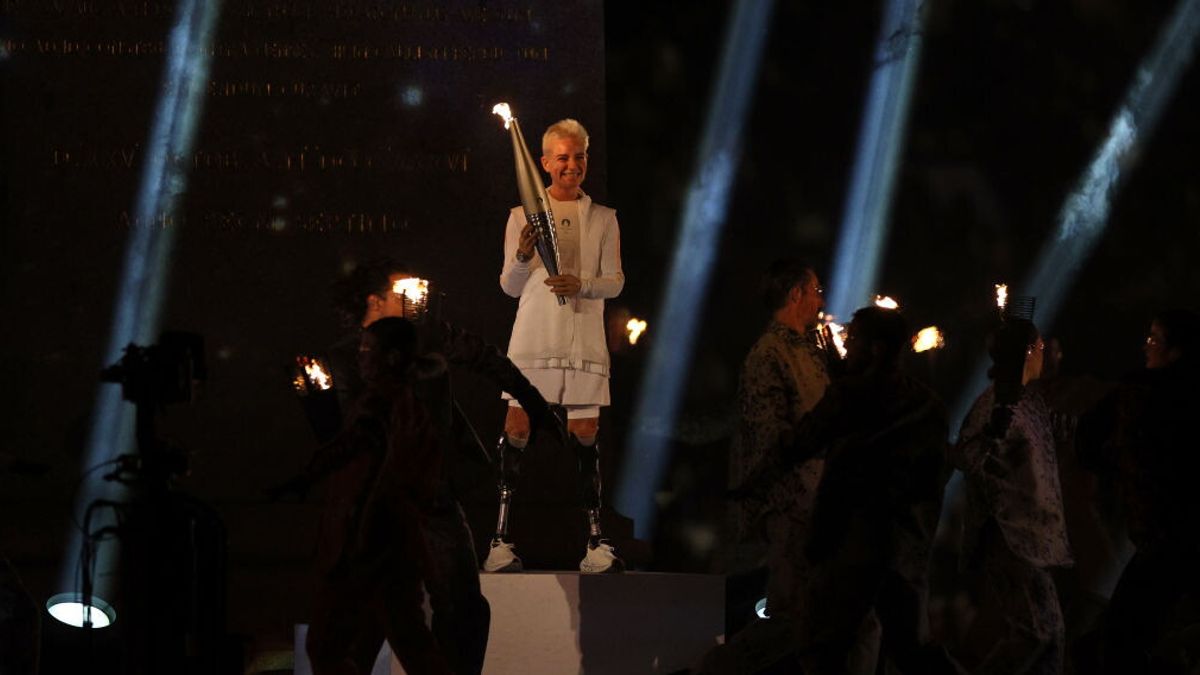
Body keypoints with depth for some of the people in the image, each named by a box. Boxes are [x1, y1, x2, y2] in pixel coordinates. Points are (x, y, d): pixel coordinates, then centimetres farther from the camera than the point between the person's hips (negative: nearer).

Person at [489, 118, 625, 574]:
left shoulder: (603, 219, 10)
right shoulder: (522, 216, 7)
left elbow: (615, 281, 7)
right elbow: (510, 287, 5)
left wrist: (581, 285, -13)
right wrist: (522, 257, -16)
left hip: (585, 339, 1)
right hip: (534, 337, -1)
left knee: (585, 433, -1)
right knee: (517, 429, -8)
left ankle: (595, 541, 0)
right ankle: (501, 539, -9)